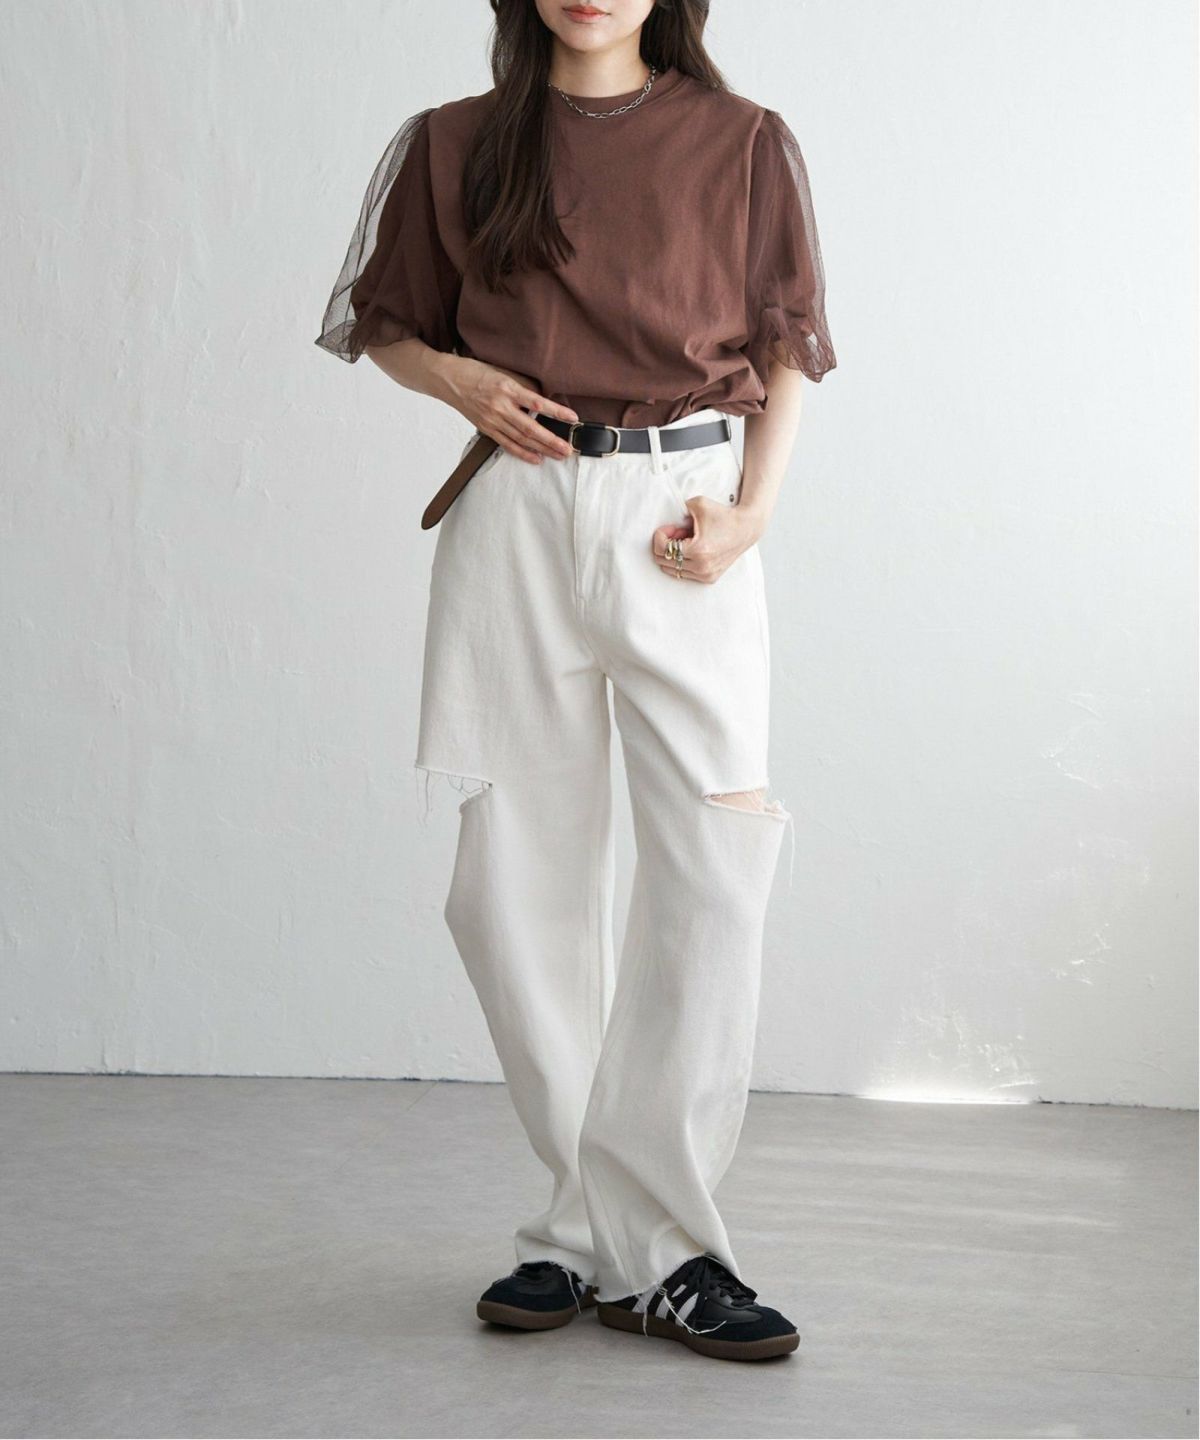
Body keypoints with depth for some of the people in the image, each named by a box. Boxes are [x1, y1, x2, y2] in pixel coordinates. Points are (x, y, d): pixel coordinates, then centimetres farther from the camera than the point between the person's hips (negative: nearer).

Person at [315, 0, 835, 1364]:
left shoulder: (740, 142, 9)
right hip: (518, 517, 2)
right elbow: (387, 326, 19)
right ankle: (635, 1239, 12)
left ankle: (635, 1239, -3)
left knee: (713, 863, -13)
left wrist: (750, 505, -5)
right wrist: (462, 381, -3)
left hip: (682, 509, -1)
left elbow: (785, 345, 10)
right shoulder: (456, 145, 12)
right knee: (516, 880, 0)